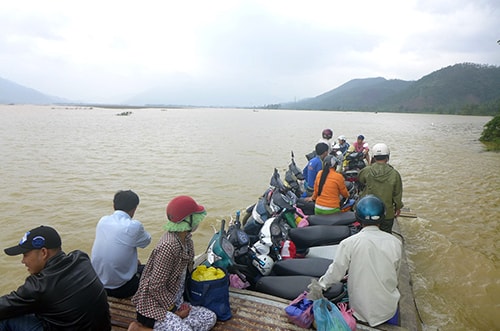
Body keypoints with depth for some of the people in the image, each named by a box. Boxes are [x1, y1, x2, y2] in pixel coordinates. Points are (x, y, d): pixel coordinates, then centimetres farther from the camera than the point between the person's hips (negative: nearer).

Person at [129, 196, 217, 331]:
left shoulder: (186, 238, 1)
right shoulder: (168, 246, -26)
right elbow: (156, 287, -22)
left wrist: (180, 304, 6)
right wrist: (174, 310, -12)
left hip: (174, 301, 8)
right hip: (155, 306, -8)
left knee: (210, 318, -4)